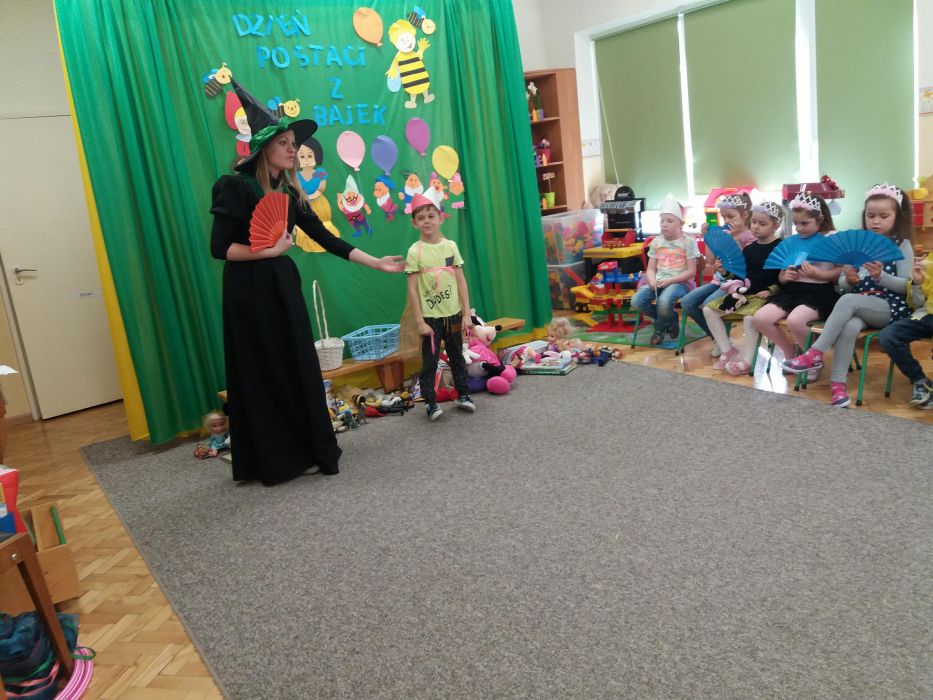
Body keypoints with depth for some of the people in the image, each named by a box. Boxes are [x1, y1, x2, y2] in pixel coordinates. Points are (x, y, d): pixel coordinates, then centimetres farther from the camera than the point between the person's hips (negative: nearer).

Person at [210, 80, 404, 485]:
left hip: (284, 287, 7)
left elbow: (327, 239, 9)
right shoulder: (236, 187, -11)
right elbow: (220, 248, -16)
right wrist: (271, 249, -16)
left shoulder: (290, 193, 9)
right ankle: (271, 462, 14)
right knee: (262, 376, 2)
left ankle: (306, 452, 21)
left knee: (299, 369, 9)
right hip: (250, 293, -7)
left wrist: (376, 263, 7)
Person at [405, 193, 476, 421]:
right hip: (430, 316, -3)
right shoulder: (415, 251, -9)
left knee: (457, 356, 16)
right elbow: (412, 289, -9)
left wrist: (466, 314, 0)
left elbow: (461, 281, 3)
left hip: (453, 314, 3)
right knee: (429, 361, 2)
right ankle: (430, 402, 12)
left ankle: (463, 394, 30)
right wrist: (419, 321, -12)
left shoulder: (450, 246, 1)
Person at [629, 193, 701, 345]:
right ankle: (670, 319, 1)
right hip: (658, 282, 5)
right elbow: (650, 269, 10)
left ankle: (659, 328, -2)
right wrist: (652, 281, -14)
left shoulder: (688, 241, -2)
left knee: (664, 302, -38)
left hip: (680, 282, -5)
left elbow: (691, 272, -7)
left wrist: (669, 280, -18)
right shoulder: (656, 242, 11)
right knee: (636, 301, -22)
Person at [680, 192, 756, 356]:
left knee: (708, 305, -31)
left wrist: (735, 238, -20)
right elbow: (710, 262, 10)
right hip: (719, 280, 7)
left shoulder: (749, 237, -7)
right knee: (687, 302, -11)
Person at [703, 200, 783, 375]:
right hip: (743, 292, 7)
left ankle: (746, 359, -20)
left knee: (750, 317, -36)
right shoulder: (749, 248, 13)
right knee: (709, 309, -3)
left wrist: (770, 290, -20)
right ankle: (728, 349, 2)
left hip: (764, 295, -7)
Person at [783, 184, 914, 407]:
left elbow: (906, 285, -6)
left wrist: (881, 276, -24)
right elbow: (842, 284, 11)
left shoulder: (902, 245, 1)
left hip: (890, 307, -3)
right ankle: (837, 383, -30)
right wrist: (849, 280, -13)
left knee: (848, 300, -33)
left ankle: (815, 355, -28)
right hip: (859, 307, 3)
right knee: (849, 326, -33)